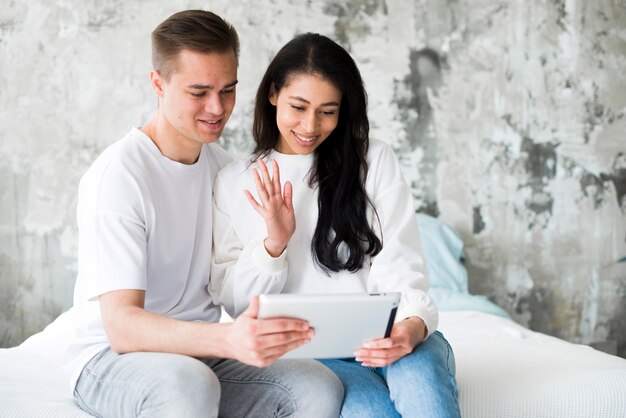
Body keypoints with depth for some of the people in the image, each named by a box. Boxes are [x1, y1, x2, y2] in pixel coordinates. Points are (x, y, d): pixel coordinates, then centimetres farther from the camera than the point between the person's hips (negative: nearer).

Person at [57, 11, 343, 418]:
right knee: (189, 382, -40)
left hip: (200, 352, 6)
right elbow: (122, 326, -26)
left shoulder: (221, 166, 8)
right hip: (111, 358, -6)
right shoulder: (118, 175, -16)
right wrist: (229, 339, -43)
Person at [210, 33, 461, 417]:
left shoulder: (376, 161, 8)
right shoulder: (234, 183, 9)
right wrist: (274, 243, -10)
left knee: (419, 377, -35)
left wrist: (412, 325, -23)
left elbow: (399, 267, -1)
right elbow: (232, 301, 8)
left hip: (383, 338, 1)